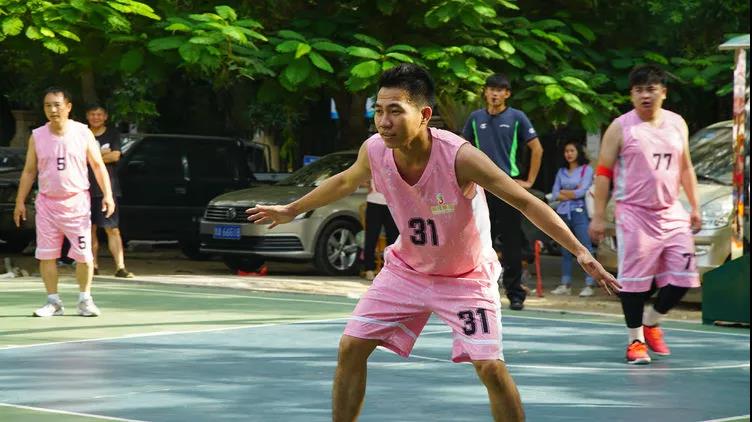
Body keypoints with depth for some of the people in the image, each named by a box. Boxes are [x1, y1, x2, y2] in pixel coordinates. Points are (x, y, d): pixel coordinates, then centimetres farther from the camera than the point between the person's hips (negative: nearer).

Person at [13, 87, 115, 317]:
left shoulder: (82, 133, -2)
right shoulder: (37, 136, 2)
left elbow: (98, 165, 1)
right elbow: (29, 171, 8)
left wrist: (107, 194, -9)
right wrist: (20, 201, 5)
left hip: (76, 201, -2)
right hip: (47, 202, 2)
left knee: (83, 254, -2)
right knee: (46, 255, -1)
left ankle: (85, 300, 11)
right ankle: (53, 301, 8)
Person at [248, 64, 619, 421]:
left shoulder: (459, 157, -33)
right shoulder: (374, 150, -18)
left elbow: (527, 203, -26)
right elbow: (345, 182, 7)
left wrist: (580, 251, -32)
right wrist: (291, 210, 19)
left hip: (467, 277, -4)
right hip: (406, 269, 4)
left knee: (491, 368, -15)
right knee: (351, 347, -2)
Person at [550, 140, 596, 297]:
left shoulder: (586, 169, 2)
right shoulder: (561, 172, 16)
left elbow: (582, 191, -8)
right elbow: (555, 194, 8)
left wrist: (564, 192, 3)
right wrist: (572, 193, -5)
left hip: (580, 212, -5)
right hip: (563, 213, 5)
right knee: (565, 250, 7)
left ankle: (589, 285, -12)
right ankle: (565, 284, 12)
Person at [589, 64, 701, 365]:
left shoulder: (677, 124, 8)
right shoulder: (621, 128, -5)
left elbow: (685, 168, 16)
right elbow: (603, 173, -4)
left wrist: (694, 207, 11)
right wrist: (598, 216, -8)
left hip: (672, 213, 4)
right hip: (635, 213, -4)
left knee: (683, 277, 1)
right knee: (634, 279, -2)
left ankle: (651, 322, 23)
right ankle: (635, 340, 11)